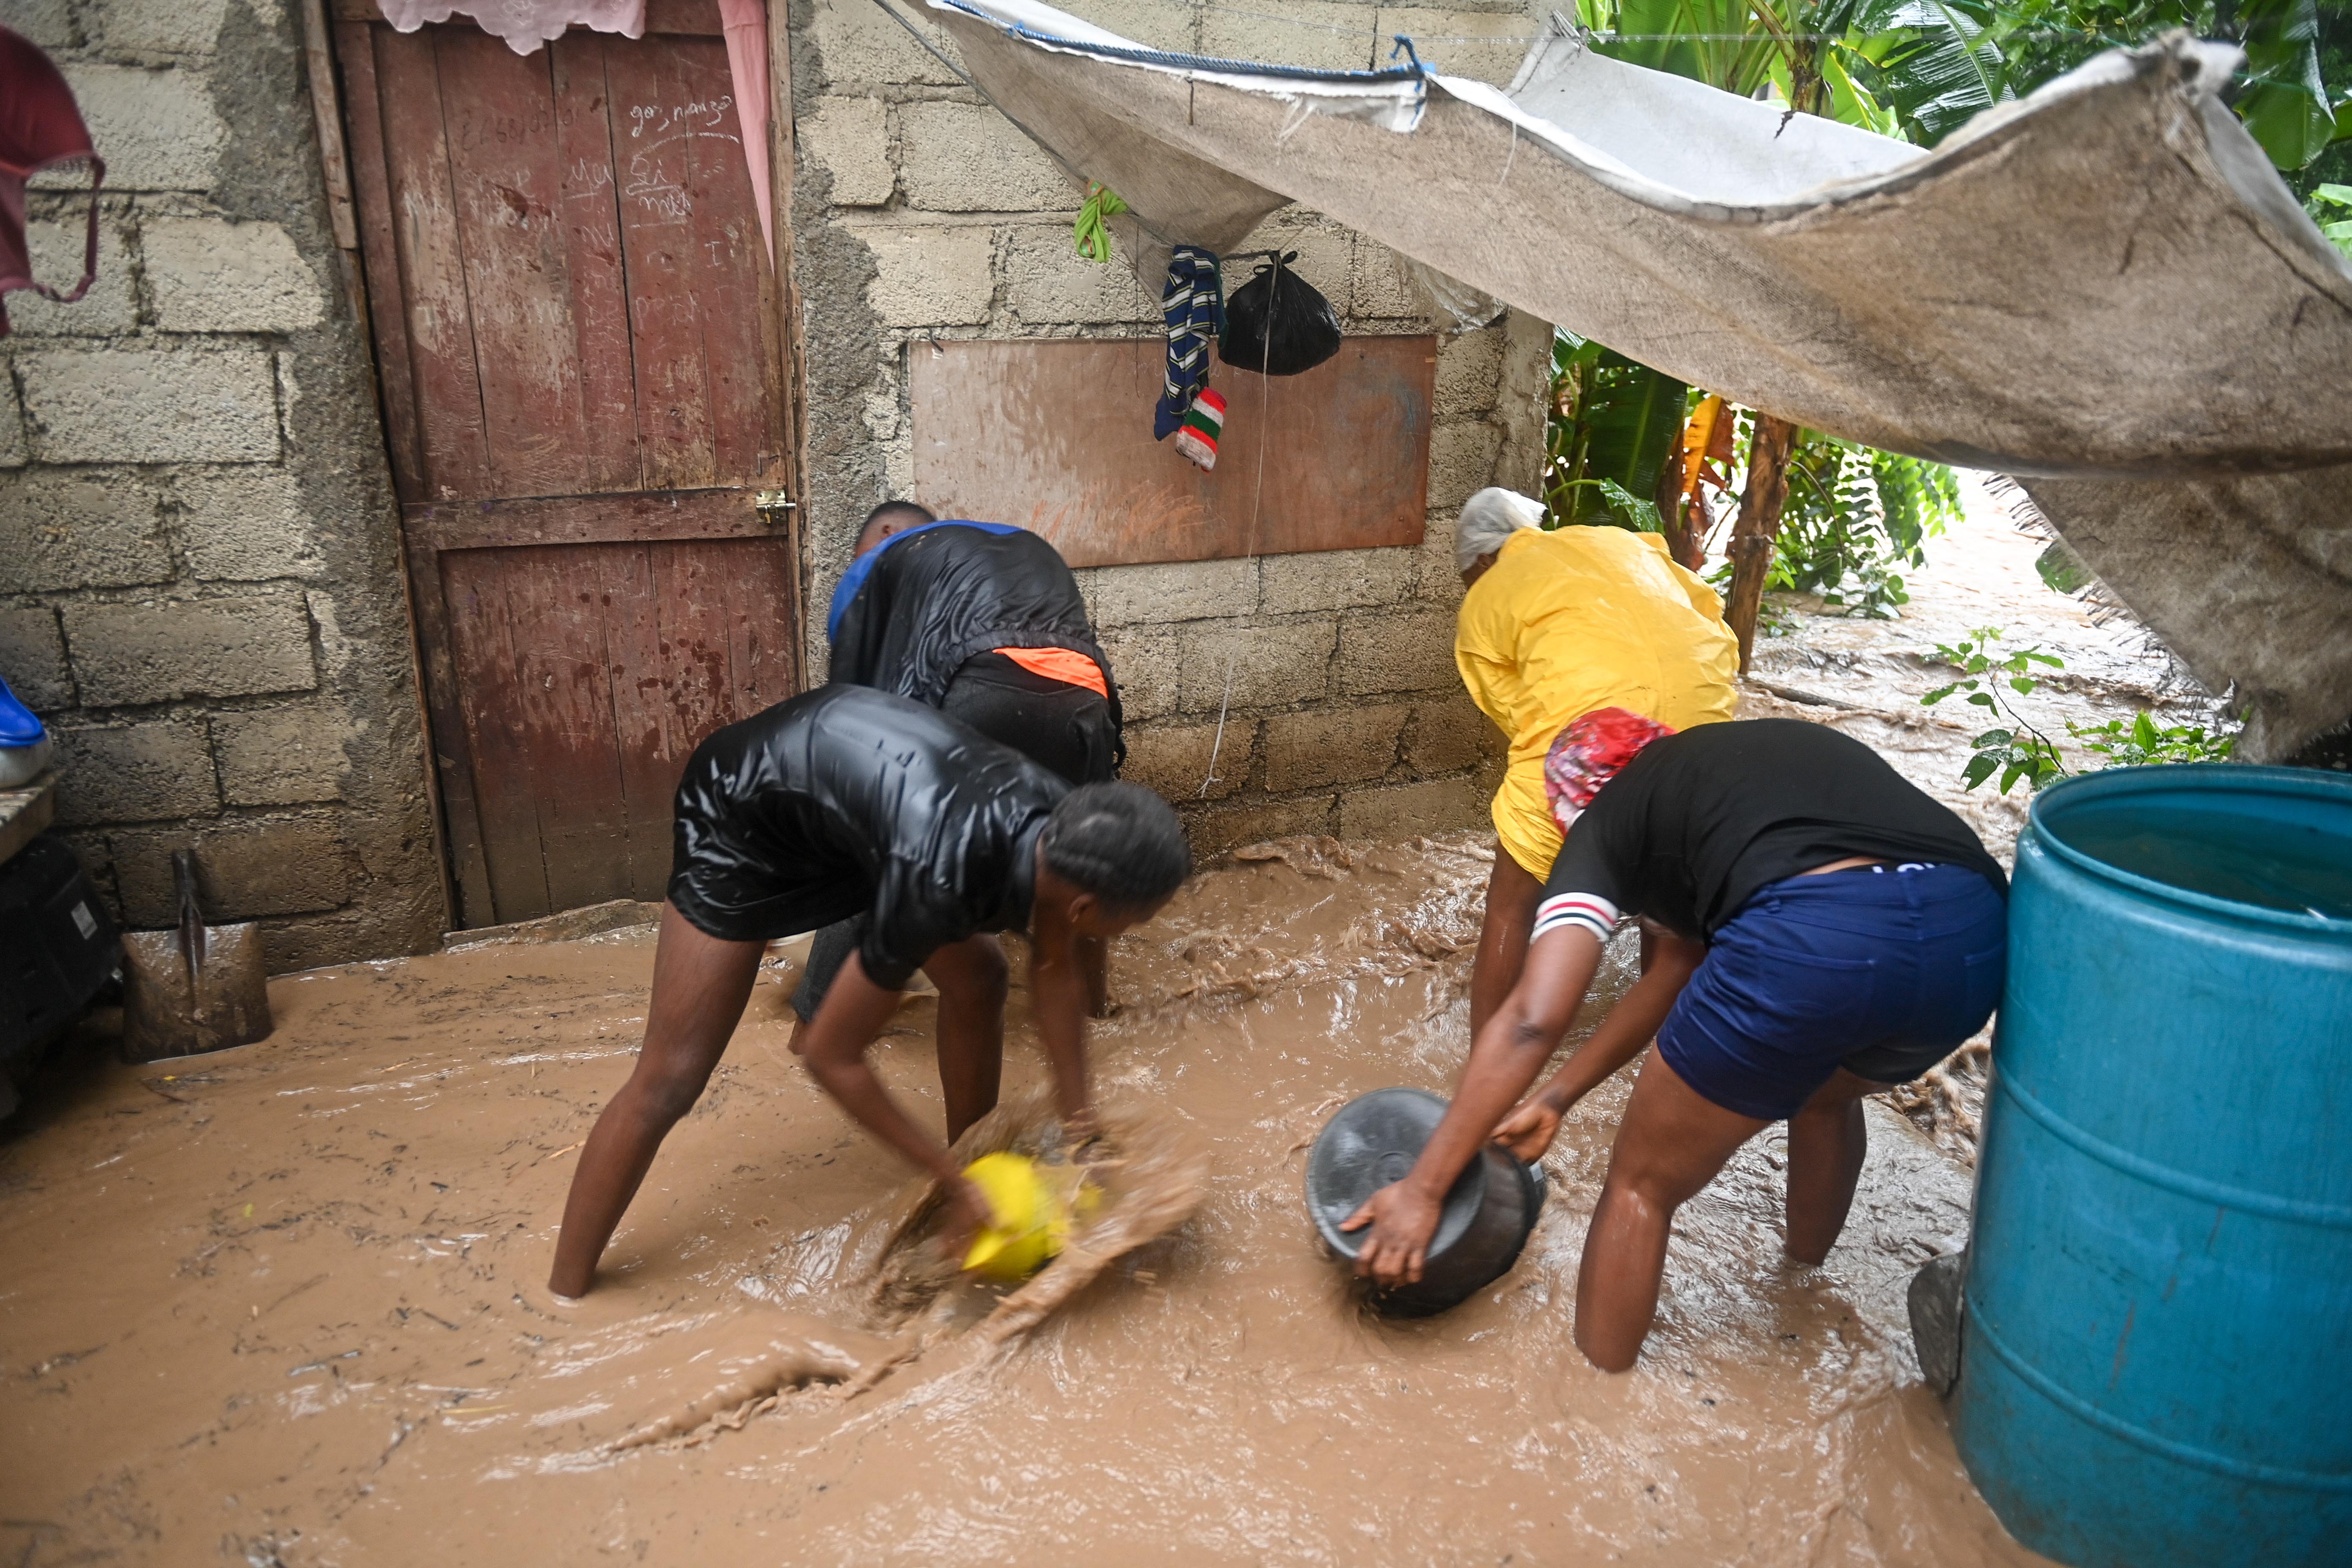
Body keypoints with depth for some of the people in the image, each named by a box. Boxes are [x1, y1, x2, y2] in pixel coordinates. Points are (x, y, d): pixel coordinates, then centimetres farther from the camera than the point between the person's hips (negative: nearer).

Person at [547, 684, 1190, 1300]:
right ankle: (564, 1298, 9)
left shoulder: (1065, 826, -21)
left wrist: (1078, 1119, 2)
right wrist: (954, 1184, -19)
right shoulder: (940, 884, -40)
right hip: (747, 809, -7)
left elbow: (1055, 976, 1)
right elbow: (831, 1055, -26)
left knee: (977, 976, 7)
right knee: (671, 1078, -6)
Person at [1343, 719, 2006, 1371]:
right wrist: (1555, 1100, 44)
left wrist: (1423, 1189, 9)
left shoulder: (1612, 820, 20)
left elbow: (1532, 1022, 5)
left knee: (1642, 1189, 16)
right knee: (1828, 1094, 39)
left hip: (1815, 942, -7)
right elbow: (1678, 973, 41)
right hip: (1977, 937, 8)